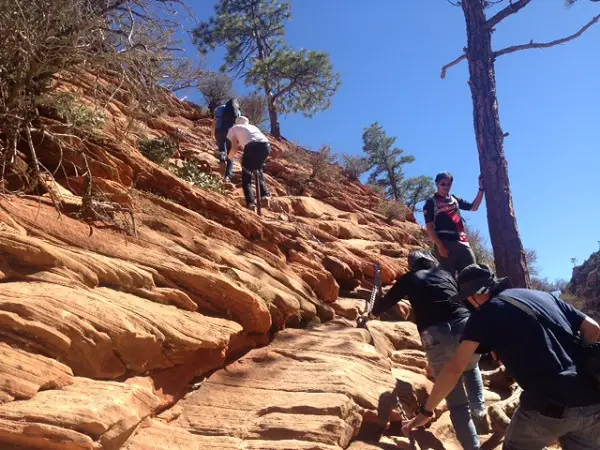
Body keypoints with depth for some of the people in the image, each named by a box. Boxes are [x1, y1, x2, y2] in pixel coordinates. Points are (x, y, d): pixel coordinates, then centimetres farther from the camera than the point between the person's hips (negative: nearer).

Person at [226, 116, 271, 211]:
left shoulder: (234, 128, 24)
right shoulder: (253, 126, 38)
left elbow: (234, 148, 13)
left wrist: (229, 157, 34)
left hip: (252, 147, -4)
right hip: (266, 145, 5)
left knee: (246, 177, 10)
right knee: (259, 168, 33)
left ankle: (251, 202, -7)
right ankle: (265, 195, 21)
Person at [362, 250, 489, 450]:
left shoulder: (409, 279, 22)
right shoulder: (446, 274, 27)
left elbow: (381, 307, 28)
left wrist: (373, 310, 51)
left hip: (437, 337, -3)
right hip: (467, 328, 3)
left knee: (456, 401, 7)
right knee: (471, 368, 37)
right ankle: (480, 413, 24)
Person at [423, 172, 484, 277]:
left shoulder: (454, 199, 21)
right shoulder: (431, 202, 4)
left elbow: (474, 207, 27)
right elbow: (429, 228, -3)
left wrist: (481, 189, 15)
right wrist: (440, 246, -14)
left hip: (462, 242, 6)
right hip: (445, 243, -6)